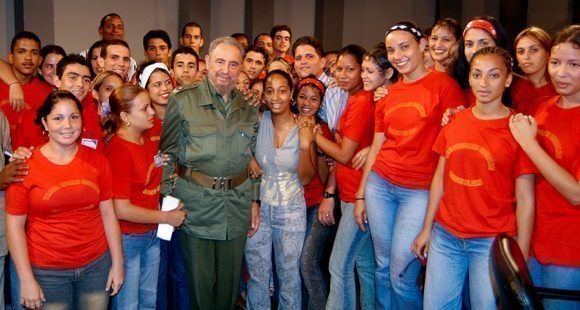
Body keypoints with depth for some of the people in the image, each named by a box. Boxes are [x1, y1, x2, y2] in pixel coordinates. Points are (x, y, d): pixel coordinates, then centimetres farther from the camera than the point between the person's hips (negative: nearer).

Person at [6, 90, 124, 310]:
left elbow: (108, 215, 2)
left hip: (97, 265, 2)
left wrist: (117, 263, 2)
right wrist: (26, 279, -8)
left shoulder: (97, 161, -1)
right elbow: (15, 225, -7)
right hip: (47, 272, -2)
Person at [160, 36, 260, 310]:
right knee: (200, 282, 6)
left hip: (237, 205, 3)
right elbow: (167, 153, -2)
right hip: (196, 204, -3)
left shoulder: (249, 108, 9)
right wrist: (169, 196, -8)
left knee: (229, 283, 13)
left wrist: (255, 202, 11)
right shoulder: (183, 102, -3)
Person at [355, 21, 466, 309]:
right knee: (383, 268, 12)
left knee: (401, 276, -4)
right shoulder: (388, 94, 12)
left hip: (420, 190, -5)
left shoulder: (444, 84, -4)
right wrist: (361, 195, 14)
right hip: (379, 184, 5)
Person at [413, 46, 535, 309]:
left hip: (492, 242, -4)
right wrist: (426, 229, 10)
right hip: (445, 236, 4)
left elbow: (525, 199, -9)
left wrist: (521, 258, -11)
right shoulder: (454, 121, 6)